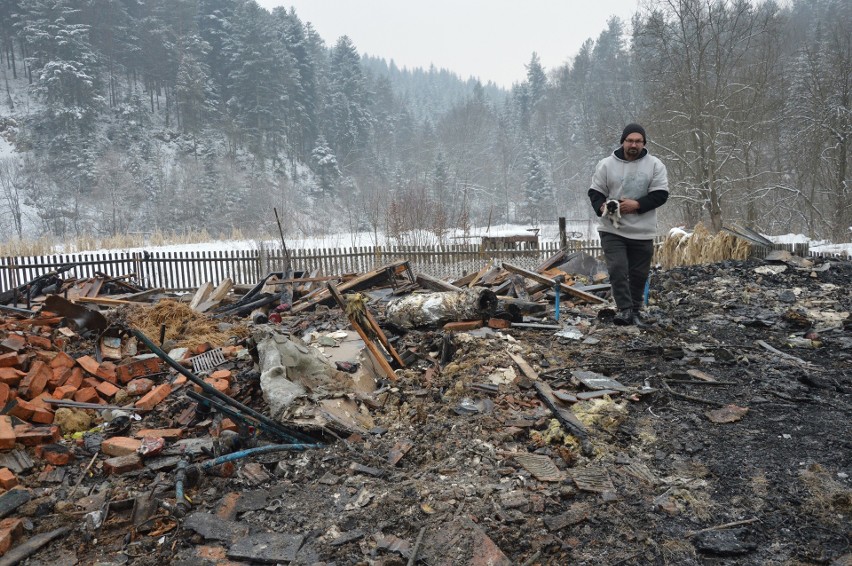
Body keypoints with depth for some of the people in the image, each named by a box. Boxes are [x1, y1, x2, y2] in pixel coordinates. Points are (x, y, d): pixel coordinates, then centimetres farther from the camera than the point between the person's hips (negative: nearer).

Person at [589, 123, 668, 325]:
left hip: (642, 232, 1)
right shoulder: (607, 164, 3)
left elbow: (660, 194, -4)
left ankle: (635, 310, 25)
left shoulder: (655, 165, 3)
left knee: (639, 274, 9)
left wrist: (637, 205, -19)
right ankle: (624, 309, -7)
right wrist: (602, 207, -18)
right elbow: (595, 192, 4)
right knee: (617, 269, -14)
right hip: (612, 230, -1)